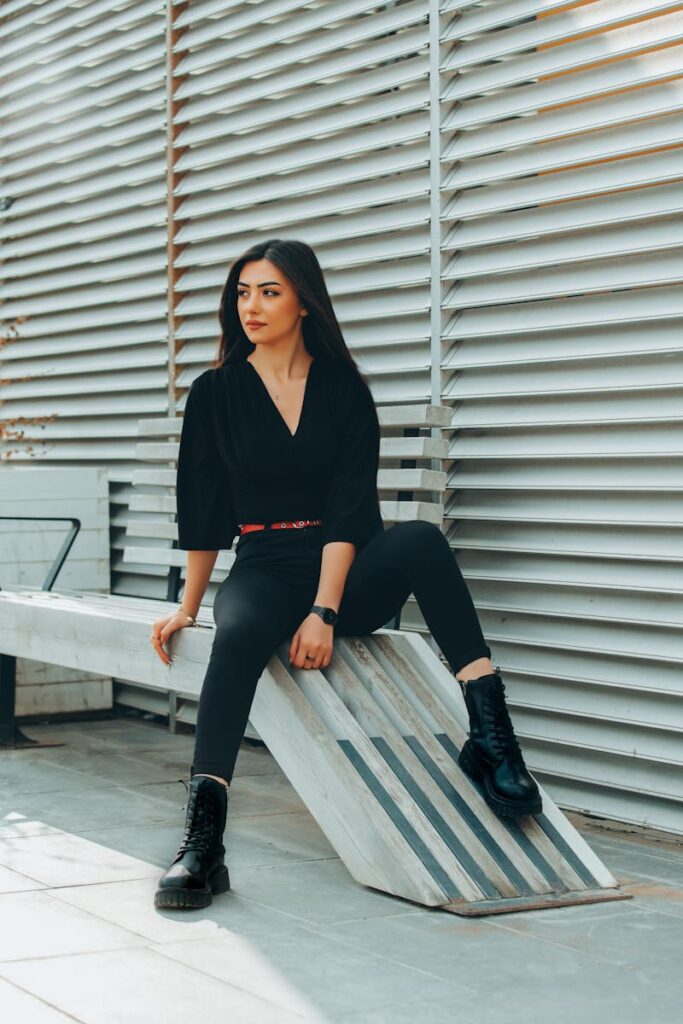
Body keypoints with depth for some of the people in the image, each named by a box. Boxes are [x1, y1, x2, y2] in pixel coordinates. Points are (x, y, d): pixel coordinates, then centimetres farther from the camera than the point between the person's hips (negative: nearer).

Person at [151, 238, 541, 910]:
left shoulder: (344, 389, 3)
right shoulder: (215, 393, 6)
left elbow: (350, 508, -7)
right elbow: (202, 509, 12)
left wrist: (325, 611, -18)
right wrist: (189, 606, 12)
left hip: (346, 572, 0)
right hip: (263, 571, 0)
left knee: (420, 540, -32)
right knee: (238, 630, -36)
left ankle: (491, 736, -35)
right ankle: (202, 845, -44)